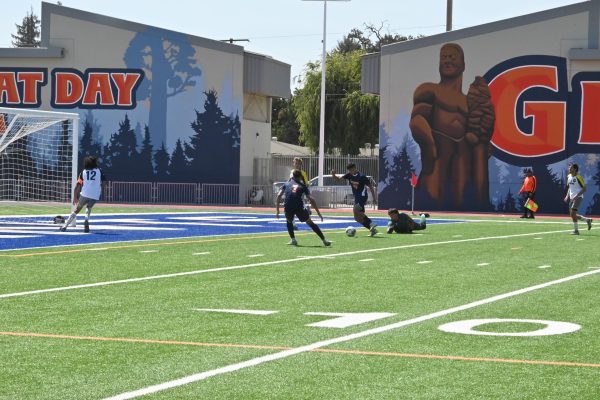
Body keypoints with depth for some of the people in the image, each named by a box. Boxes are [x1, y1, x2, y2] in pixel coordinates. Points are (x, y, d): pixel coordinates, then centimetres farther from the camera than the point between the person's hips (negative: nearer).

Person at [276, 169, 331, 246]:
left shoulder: (286, 184, 21)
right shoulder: (303, 186, 19)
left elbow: (279, 195, 8)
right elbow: (311, 200, 10)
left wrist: (277, 211, 10)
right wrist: (319, 213, 12)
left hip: (288, 207, 1)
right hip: (299, 207, -1)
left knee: (289, 221, 31)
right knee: (310, 223, 14)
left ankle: (293, 240, 16)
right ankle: (324, 240, 12)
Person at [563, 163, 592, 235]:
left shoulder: (578, 177, -14)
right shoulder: (569, 177, 9)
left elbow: (584, 188, -14)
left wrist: (577, 196, -22)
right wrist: (567, 196, 9)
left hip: (578, 197, -8)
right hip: (572, 198, 8)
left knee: (573, 213, -17)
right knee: (572, 215, 9)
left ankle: (576, 230, -6)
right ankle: (587, 220, 27)